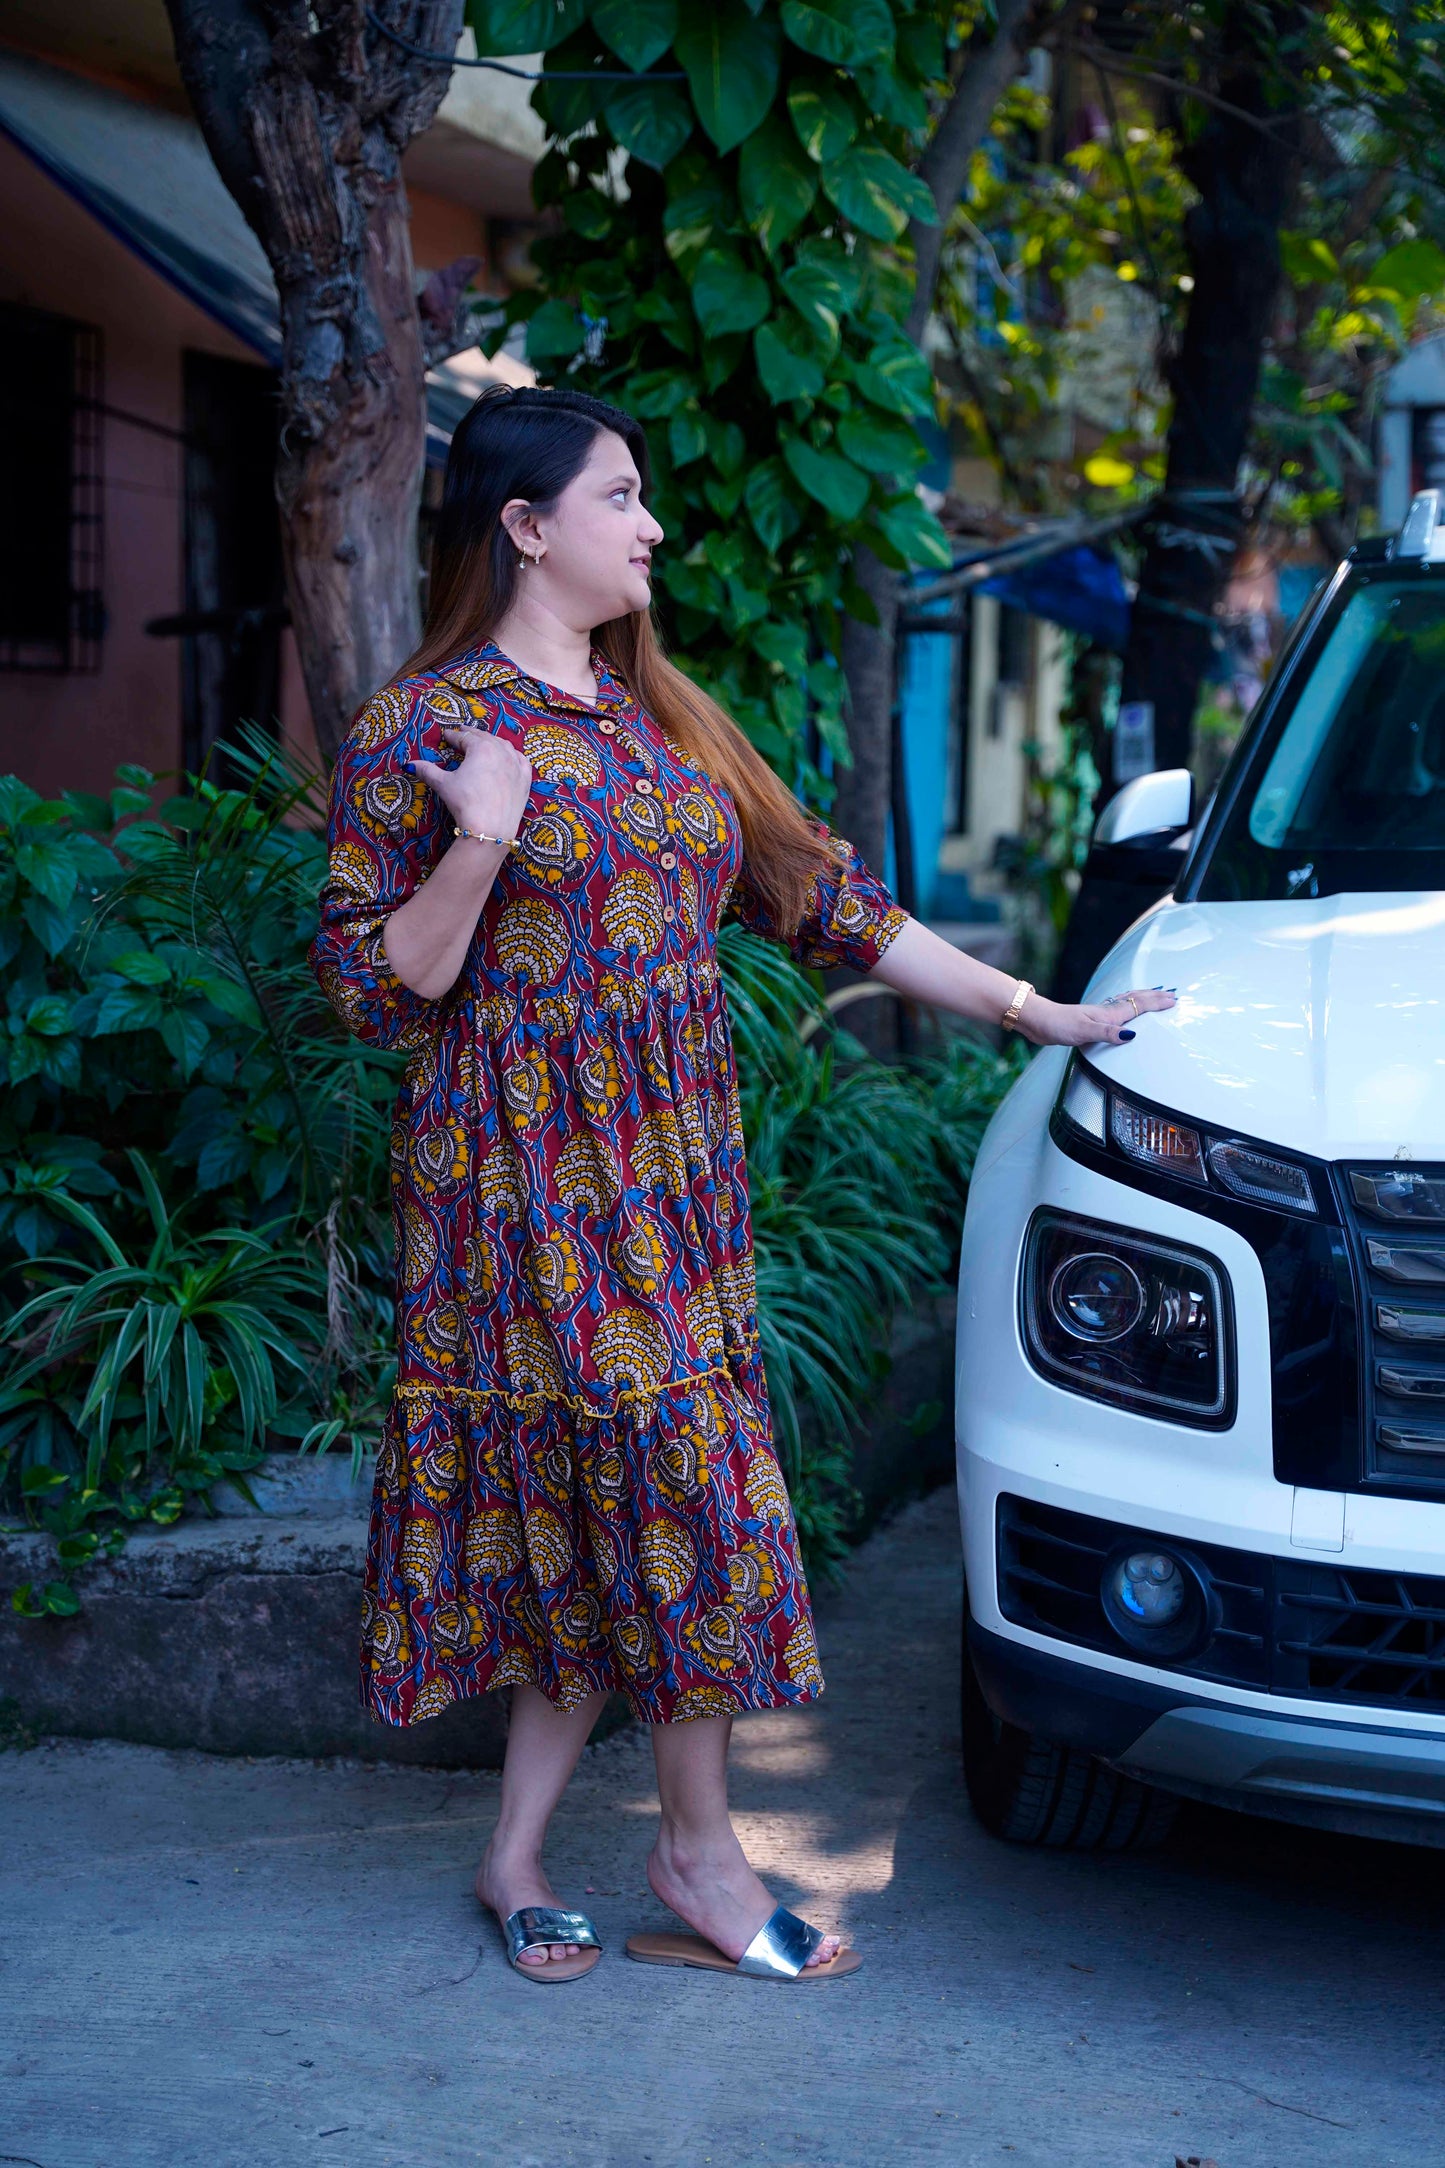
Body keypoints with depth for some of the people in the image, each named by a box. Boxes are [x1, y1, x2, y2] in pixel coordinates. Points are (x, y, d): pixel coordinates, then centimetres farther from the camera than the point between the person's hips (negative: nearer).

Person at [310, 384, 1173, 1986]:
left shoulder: (657, 715, 14)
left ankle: (518, 1854, 17)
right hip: (528, 1174, -7)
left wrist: (1036, 1011, 13)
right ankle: (700, 1857, 10)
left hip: (671, 1164, 7)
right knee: (675, 1488, -5)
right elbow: (373, 987, -7)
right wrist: (477, 847, -23)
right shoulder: (419, 730, -6)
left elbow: (817, 891, 15)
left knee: (600, 1508, 6)